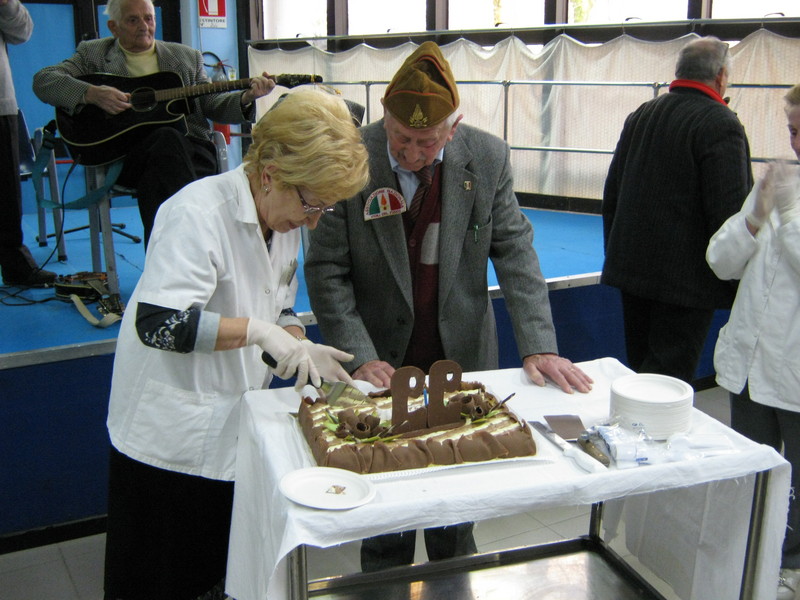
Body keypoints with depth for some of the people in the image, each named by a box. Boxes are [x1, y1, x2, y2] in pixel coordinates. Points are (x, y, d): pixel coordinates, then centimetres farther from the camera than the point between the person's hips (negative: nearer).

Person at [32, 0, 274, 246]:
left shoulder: (187, 57, 25)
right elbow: (43, 80, 7)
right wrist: (91, 94, -12)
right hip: (125, 149, -1)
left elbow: (211, 105, 20)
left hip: (187, 144, 2)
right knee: (167, 138, -35)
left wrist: (246, 97, -1)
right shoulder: (93, 53, 18)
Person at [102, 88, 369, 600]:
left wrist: (301, 347, -4)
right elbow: (157, 323, -31)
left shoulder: (285, 218, 5)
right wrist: (257, 330, -33)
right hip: (171, 438, -7)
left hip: (233, 431, 8)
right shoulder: (198, 212, -23)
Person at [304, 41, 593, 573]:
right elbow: (326, 270, -13)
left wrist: (539, 345, -16)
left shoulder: (488, 158, -9)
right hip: (382, 363, -2)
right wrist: (360, 357, -21)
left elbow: (515, 250, -6)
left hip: (463, 359, 2)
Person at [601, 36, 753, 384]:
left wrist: (616, 257, 22)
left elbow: (611, 195, 15)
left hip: (633, 269, 7)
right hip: (687, 278, -7)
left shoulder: (640, 116, 10)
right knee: (669, 375, -2)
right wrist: (739, 284, -9)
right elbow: (730, 213, -18)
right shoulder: (721, 124, -12)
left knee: (640, 366, 16)